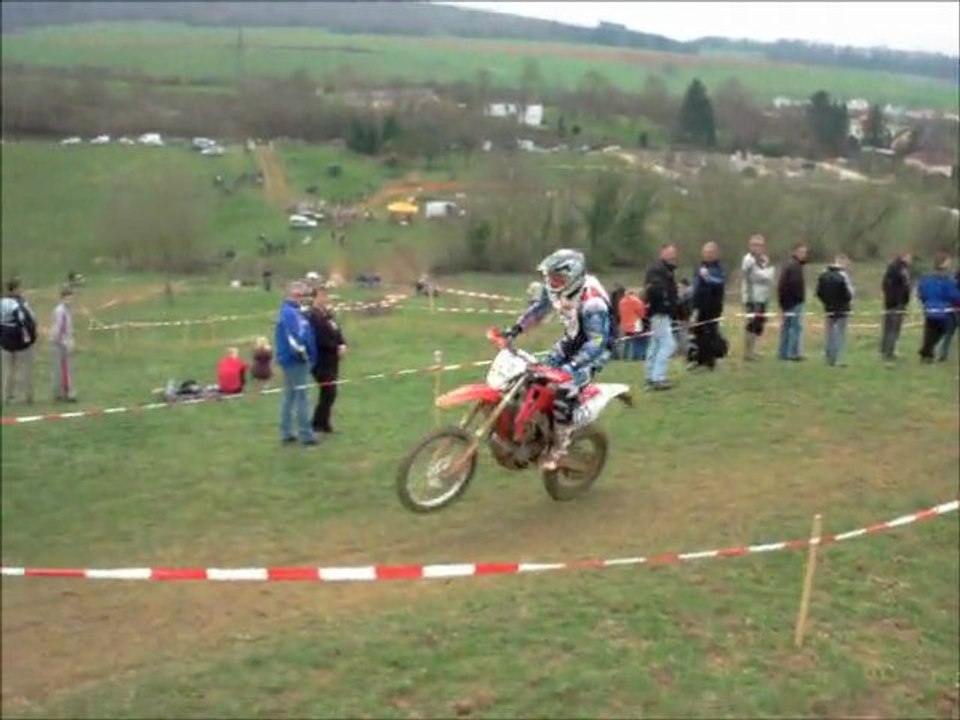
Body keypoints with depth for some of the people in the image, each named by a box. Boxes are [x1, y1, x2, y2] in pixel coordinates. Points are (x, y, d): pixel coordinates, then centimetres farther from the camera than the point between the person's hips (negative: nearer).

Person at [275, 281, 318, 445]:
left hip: (294, 360, 10)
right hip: (296, 360, -10)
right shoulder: (290, 313, -18)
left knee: (290, 396, 14)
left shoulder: (294, 311, 14)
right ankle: (305, 434, 1)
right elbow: (293, 337, -25)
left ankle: (286, 433, 21)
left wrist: (308, 356, 13)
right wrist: (303, 353, -13)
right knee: (300, 396, -4)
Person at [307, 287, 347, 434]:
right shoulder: (313, 316, -15)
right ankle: (318, 423, -1)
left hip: (331, 360, 9)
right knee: (328, 393, -10)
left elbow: (337, 332, 15)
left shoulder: (327, 314, 14)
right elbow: (321, 340, -22)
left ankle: (323, 423, 22)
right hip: (322, 361, -9)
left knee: (329, 393, 13)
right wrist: (337, 348, -14)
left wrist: (342, 345, -4)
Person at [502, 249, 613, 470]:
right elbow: (540, 308, 9)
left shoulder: (592, 301, -35)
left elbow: (597, 341, -39)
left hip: (595, 349, -8)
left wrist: (572, 366, -49)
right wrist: (516, 329, 0)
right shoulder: (556, 288, -11)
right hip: (571, 340, 8)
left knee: (565, 391, -24)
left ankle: (560, 445, -9)